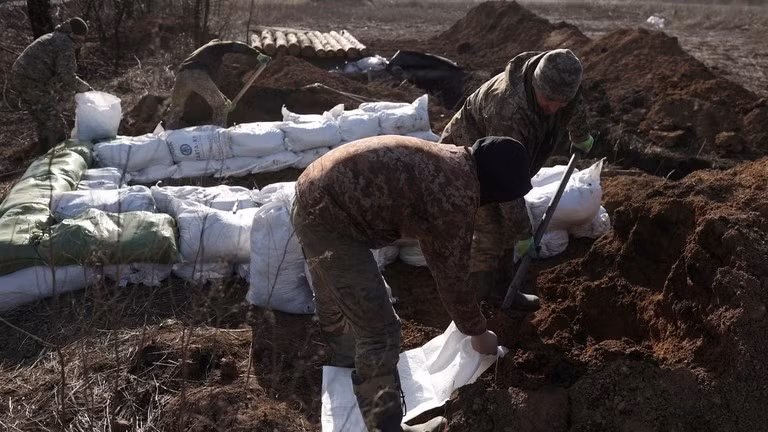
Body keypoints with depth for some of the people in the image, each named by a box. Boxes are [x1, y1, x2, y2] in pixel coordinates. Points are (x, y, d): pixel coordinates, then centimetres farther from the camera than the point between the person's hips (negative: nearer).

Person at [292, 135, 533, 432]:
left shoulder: (447, 161, 12)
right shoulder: (457, 196, -18)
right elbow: (452, 277, -8)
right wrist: (477, 332, 8)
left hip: (314, 197, 11)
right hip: (331, 218, -11)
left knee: (336, 301, 35)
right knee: (381, 331, -5)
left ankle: (346, 361, 61)